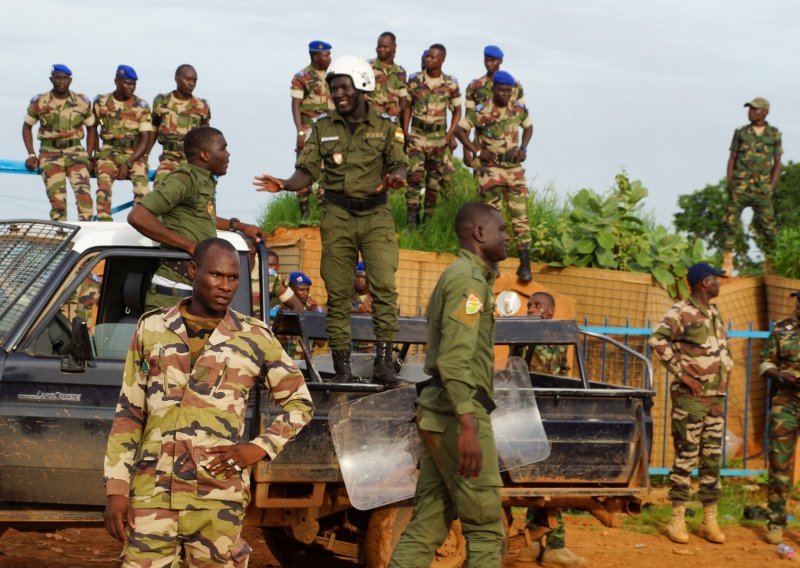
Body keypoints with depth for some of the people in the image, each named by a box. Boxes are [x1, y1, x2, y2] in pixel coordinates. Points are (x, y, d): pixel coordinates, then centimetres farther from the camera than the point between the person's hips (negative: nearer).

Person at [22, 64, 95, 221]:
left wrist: (89, 155, 5)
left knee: (83, 192, -19)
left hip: (75, 151, 0)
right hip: (50, 153, 0)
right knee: (57, 198, -5)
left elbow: (90, 128, 15)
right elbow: (27, 127, 13)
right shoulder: (39, 102, 3)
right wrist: (31, 154, 3)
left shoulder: (82, 102, 4)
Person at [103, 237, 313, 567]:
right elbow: (128, 415, 10)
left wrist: (260, 448, -2)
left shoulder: (255, 339, 5)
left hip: (218, 501, -1)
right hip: (151, 496, 1)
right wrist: (116, 489, 3)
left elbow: (300, 403, 14)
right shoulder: (152, 329, 10)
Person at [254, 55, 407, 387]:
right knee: (338, 293, 1)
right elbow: (308, 171, 4)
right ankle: (342, 366, 5)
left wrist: (395, 177, -26)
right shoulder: (323, 128, 8)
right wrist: (284, 185, -16)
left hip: (375, 214, -1)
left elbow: (397, 164, -1)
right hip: (337, 216, 1)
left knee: (384, 286, -14)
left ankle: (383, 362, -11)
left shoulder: (385, 127, 4)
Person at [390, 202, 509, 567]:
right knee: (486, 527, -5)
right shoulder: (468, 278, -10)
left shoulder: (454, 276, 22)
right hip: (458, 414, -10)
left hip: (439, 413, 10)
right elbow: (454, 358, -21)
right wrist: (468, 426, -28)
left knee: (427, 525, 6)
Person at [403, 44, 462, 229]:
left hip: (438, 137, 1)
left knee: (434, 179, 8)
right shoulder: (414, 80, -3)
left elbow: (457, 110, 6)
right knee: (414, 176, -12)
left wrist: (450, 134, -5)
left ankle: (428, 218, 19)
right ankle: (412, 220, -11)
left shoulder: (451, 84, -3)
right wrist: (405, 132, 0)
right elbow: (408, 106, 6)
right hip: (416, 135, -1)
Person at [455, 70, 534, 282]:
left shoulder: (519, 110, 2)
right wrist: (477, 152, -9)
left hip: (514, 169, 2)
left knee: (520, 216, -4)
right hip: (490, 170, -2)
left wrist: (523, 148, 3)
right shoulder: (480, 113, -8)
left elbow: (528, 127, 20)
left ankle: (525, 264, -4)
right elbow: (459, 130, -2)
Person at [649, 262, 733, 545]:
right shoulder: (681, 313, -11)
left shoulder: (714, 314, 15)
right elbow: (657, 339, -24)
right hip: (690, 395, -7)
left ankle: (710, 521, 13)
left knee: (713, 458, 8)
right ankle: (677, 519, 0)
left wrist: (727, 371, 13)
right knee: (686, 457, -5)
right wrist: (681, 372, -22)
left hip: (717, 396, 7)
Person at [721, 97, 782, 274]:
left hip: (762, 188, 0)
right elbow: (732, 158, 11)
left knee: (767, 225, -1)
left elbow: (777, 162, 9)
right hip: (740, 186, 0)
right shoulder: (740, 133, 10)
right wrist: (729, 182, 0)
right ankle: (727, 263, -7)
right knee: (730, 221, -9)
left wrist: (772, 186, -1)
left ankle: (769, 263, 10)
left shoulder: (774, 134, 8)